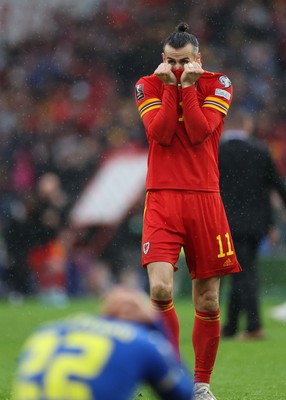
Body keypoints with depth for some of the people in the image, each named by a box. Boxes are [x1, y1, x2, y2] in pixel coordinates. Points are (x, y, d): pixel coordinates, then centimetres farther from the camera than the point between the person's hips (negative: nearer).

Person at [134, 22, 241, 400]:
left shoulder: (217, 84, 5)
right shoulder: (148, 86, 6)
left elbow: (200, 133, -10)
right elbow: (159, 134, -8)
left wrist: (188, 86, -10)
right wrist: (170, 87, -9)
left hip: (204, 199, 1)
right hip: (162, 201, -1)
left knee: (207, 303, 3)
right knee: (160, 289, -19)